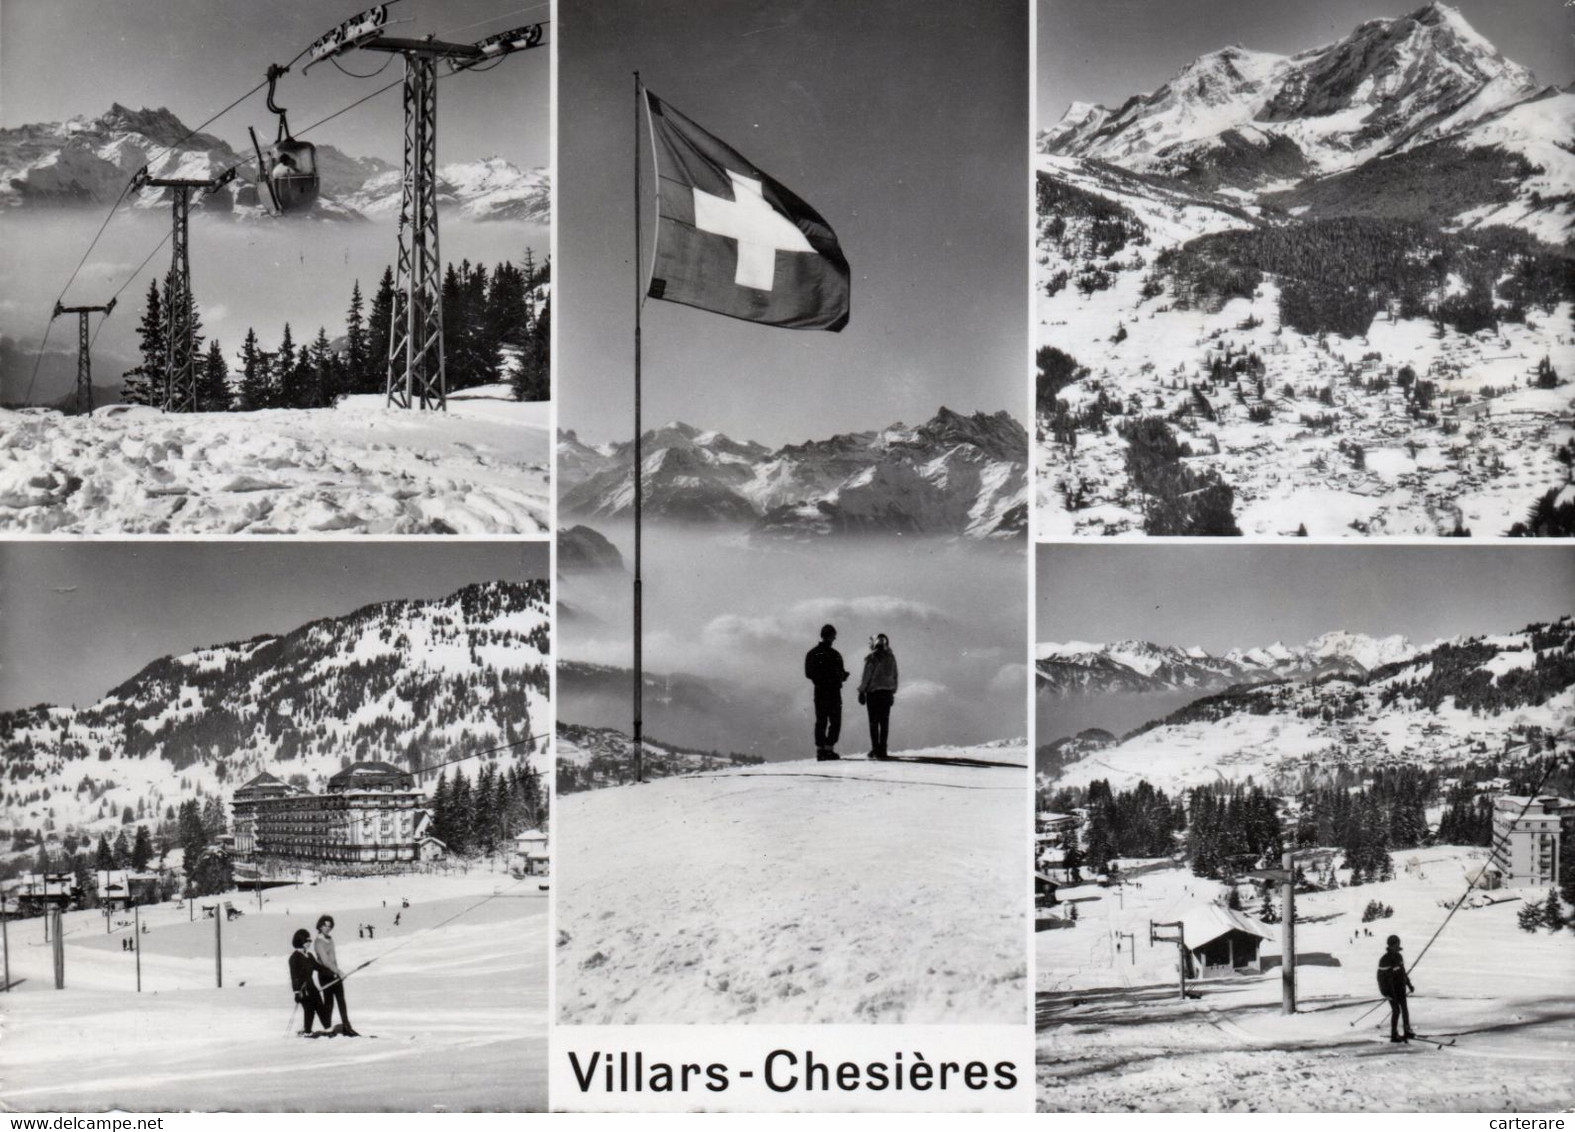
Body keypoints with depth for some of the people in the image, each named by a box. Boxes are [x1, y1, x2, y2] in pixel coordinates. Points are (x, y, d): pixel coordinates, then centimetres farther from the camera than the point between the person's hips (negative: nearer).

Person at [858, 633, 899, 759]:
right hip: (887, 692, 4)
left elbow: (866, 676, -9)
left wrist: (861, 691, -1)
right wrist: (893, 692, 20)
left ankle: (875, 749, -3)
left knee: (874, 721, 0)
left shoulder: (871, 658, -8)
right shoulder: (891, 657, 8)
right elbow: (895, 676, 13)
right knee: (884, 722, 5)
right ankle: (882, 750, 3)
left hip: (873, 692, -4)